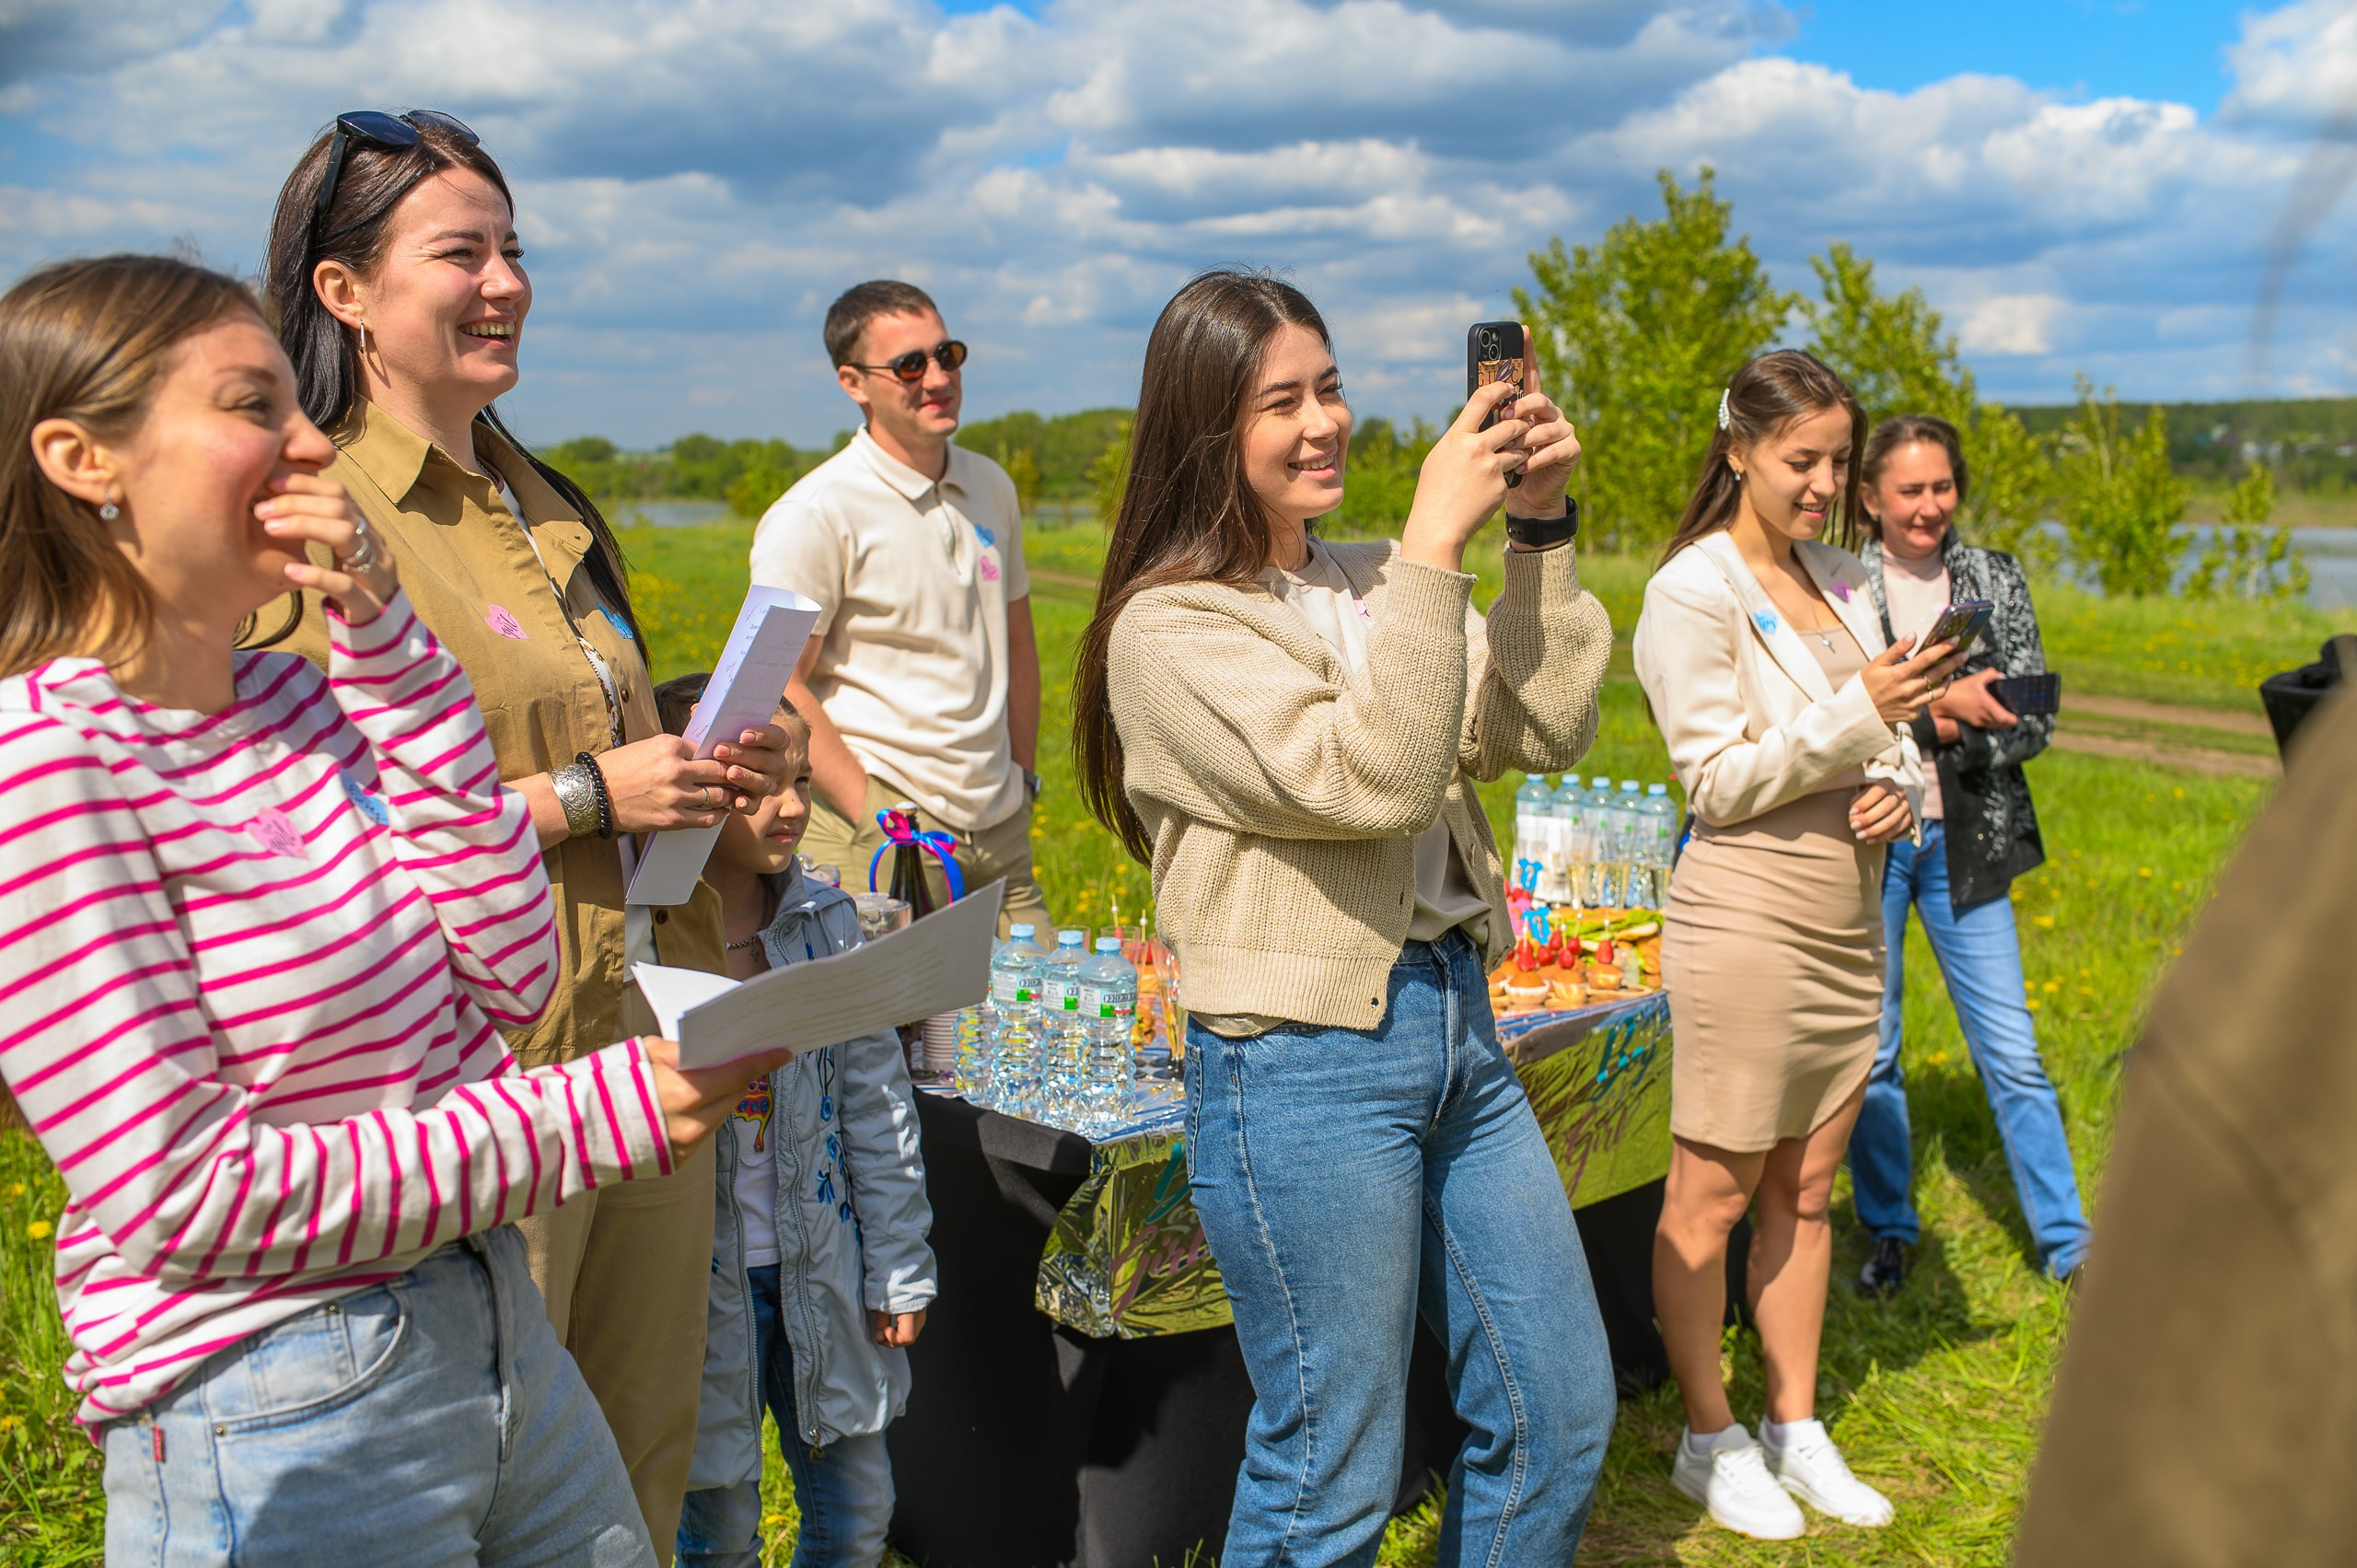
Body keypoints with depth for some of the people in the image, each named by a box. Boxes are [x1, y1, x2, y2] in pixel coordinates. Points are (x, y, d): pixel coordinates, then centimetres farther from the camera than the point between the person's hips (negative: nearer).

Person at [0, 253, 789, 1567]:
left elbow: (507, 978, -3)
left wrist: (387, 641, -8)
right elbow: (185, 1197, -20)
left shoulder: (295, 696, 3)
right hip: (274, 1434, -7)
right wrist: (594, 1115, -19)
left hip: (497, 1335, 7)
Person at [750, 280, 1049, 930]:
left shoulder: (992, 487, 10)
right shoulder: (817, 515, -11)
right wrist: (879, 822, -15)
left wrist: (1023, 781, 14)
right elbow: (776, 687, -13)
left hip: (1001, 837, 6)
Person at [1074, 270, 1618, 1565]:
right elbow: (1372, 780, -22)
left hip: (1455, 1021, 7)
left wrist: (1541, 531, -5)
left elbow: (1543, 732, 3)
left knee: (1558, 1412, 16)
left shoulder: (1371, 581, 10)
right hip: (1305, 1066, -7)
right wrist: (1436, 545, -21)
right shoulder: (1169, 628, -11)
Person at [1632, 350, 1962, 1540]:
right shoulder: (1692, 591, -10)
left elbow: (1890, 736, 19)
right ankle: (1709, 1441, 19)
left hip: (1845, 924, 7)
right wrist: (1856, 713, -20)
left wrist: (1899, 784, -3)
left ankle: (1796, 1429, 27)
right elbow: (1719, 781, -13)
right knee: (1714, 1193, 3)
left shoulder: (1843, 581, 12)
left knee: (1806, 1187, 15)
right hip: (1746, 919, -7)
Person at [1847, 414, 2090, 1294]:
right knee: (1867, 1053, 7)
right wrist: (1937, 705, -20)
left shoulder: (1997, 580, 7)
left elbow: (2034, 721, 2)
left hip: (1964, 841, 2)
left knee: (2012, 1054, 3)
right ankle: (1889, 1232, 24)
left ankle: (2067, 1243, 17)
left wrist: (1958, 728, -13)